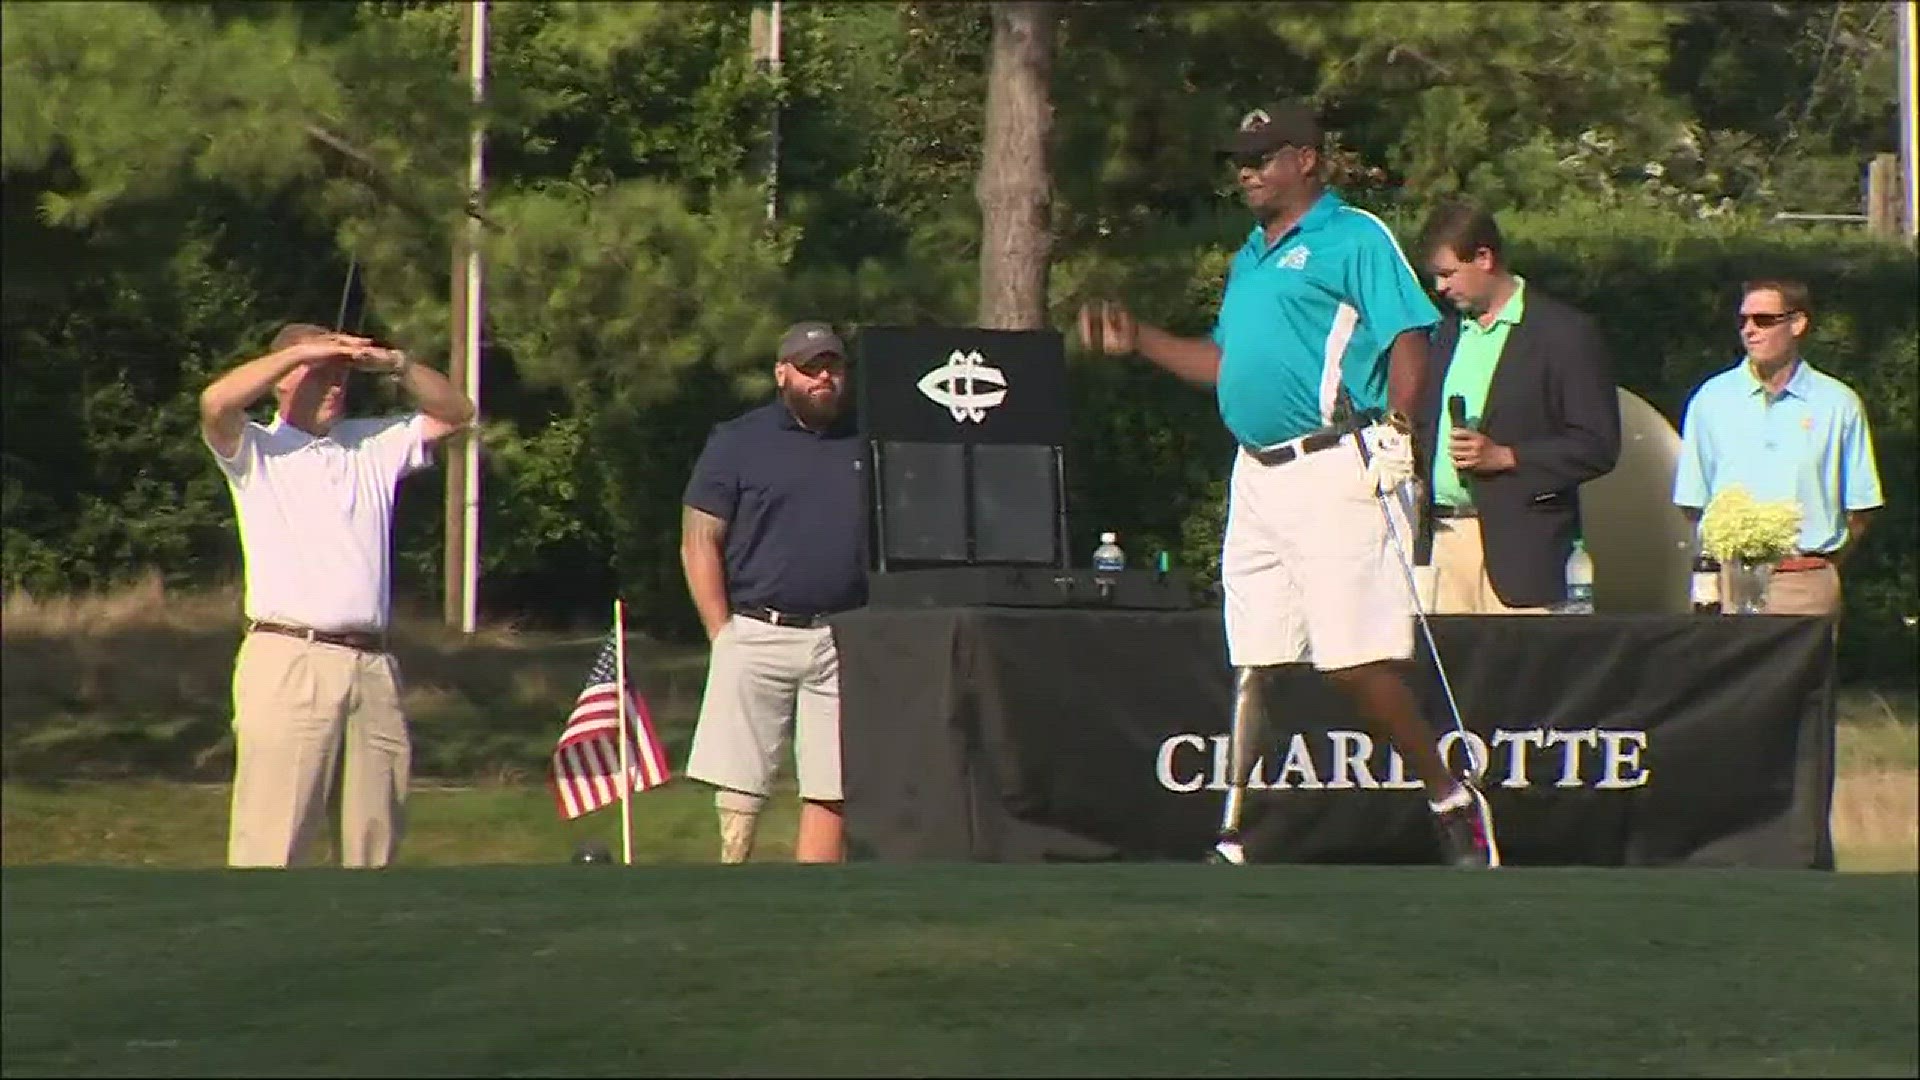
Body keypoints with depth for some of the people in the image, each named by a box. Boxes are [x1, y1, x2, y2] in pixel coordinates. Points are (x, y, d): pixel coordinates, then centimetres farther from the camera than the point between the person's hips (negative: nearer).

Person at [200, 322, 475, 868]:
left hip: (372, 666, 5)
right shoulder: (257, 451, 7)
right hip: (288, 660, -5)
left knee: (376, 835, 6)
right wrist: (301, 351, -7)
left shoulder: (374, 444, 21)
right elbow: (216, 402, -12)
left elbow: (455, 413, 21)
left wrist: (396, 365, 5)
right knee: (270, 835, -12)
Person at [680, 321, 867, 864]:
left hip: (846, 639, 2)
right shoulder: (738, 442, 5)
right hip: (758, 634, -2)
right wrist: (723, 635, -6)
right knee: (739, 789, -6)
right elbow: (699, 543, 3)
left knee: (832, 790, -1)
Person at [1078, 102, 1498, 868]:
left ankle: (1454, 804, 3)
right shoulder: (1250, 257, 22)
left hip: (1335, 472, -8)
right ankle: (1232, 840, 9)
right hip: (1257, 479, 8)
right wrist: (1136, 341, 22)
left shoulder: (1355, 239, -4)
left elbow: (1408, 338, -12)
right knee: (1249, 664, 7)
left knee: (1357, 662, -10)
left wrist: (1396, 433, -22)